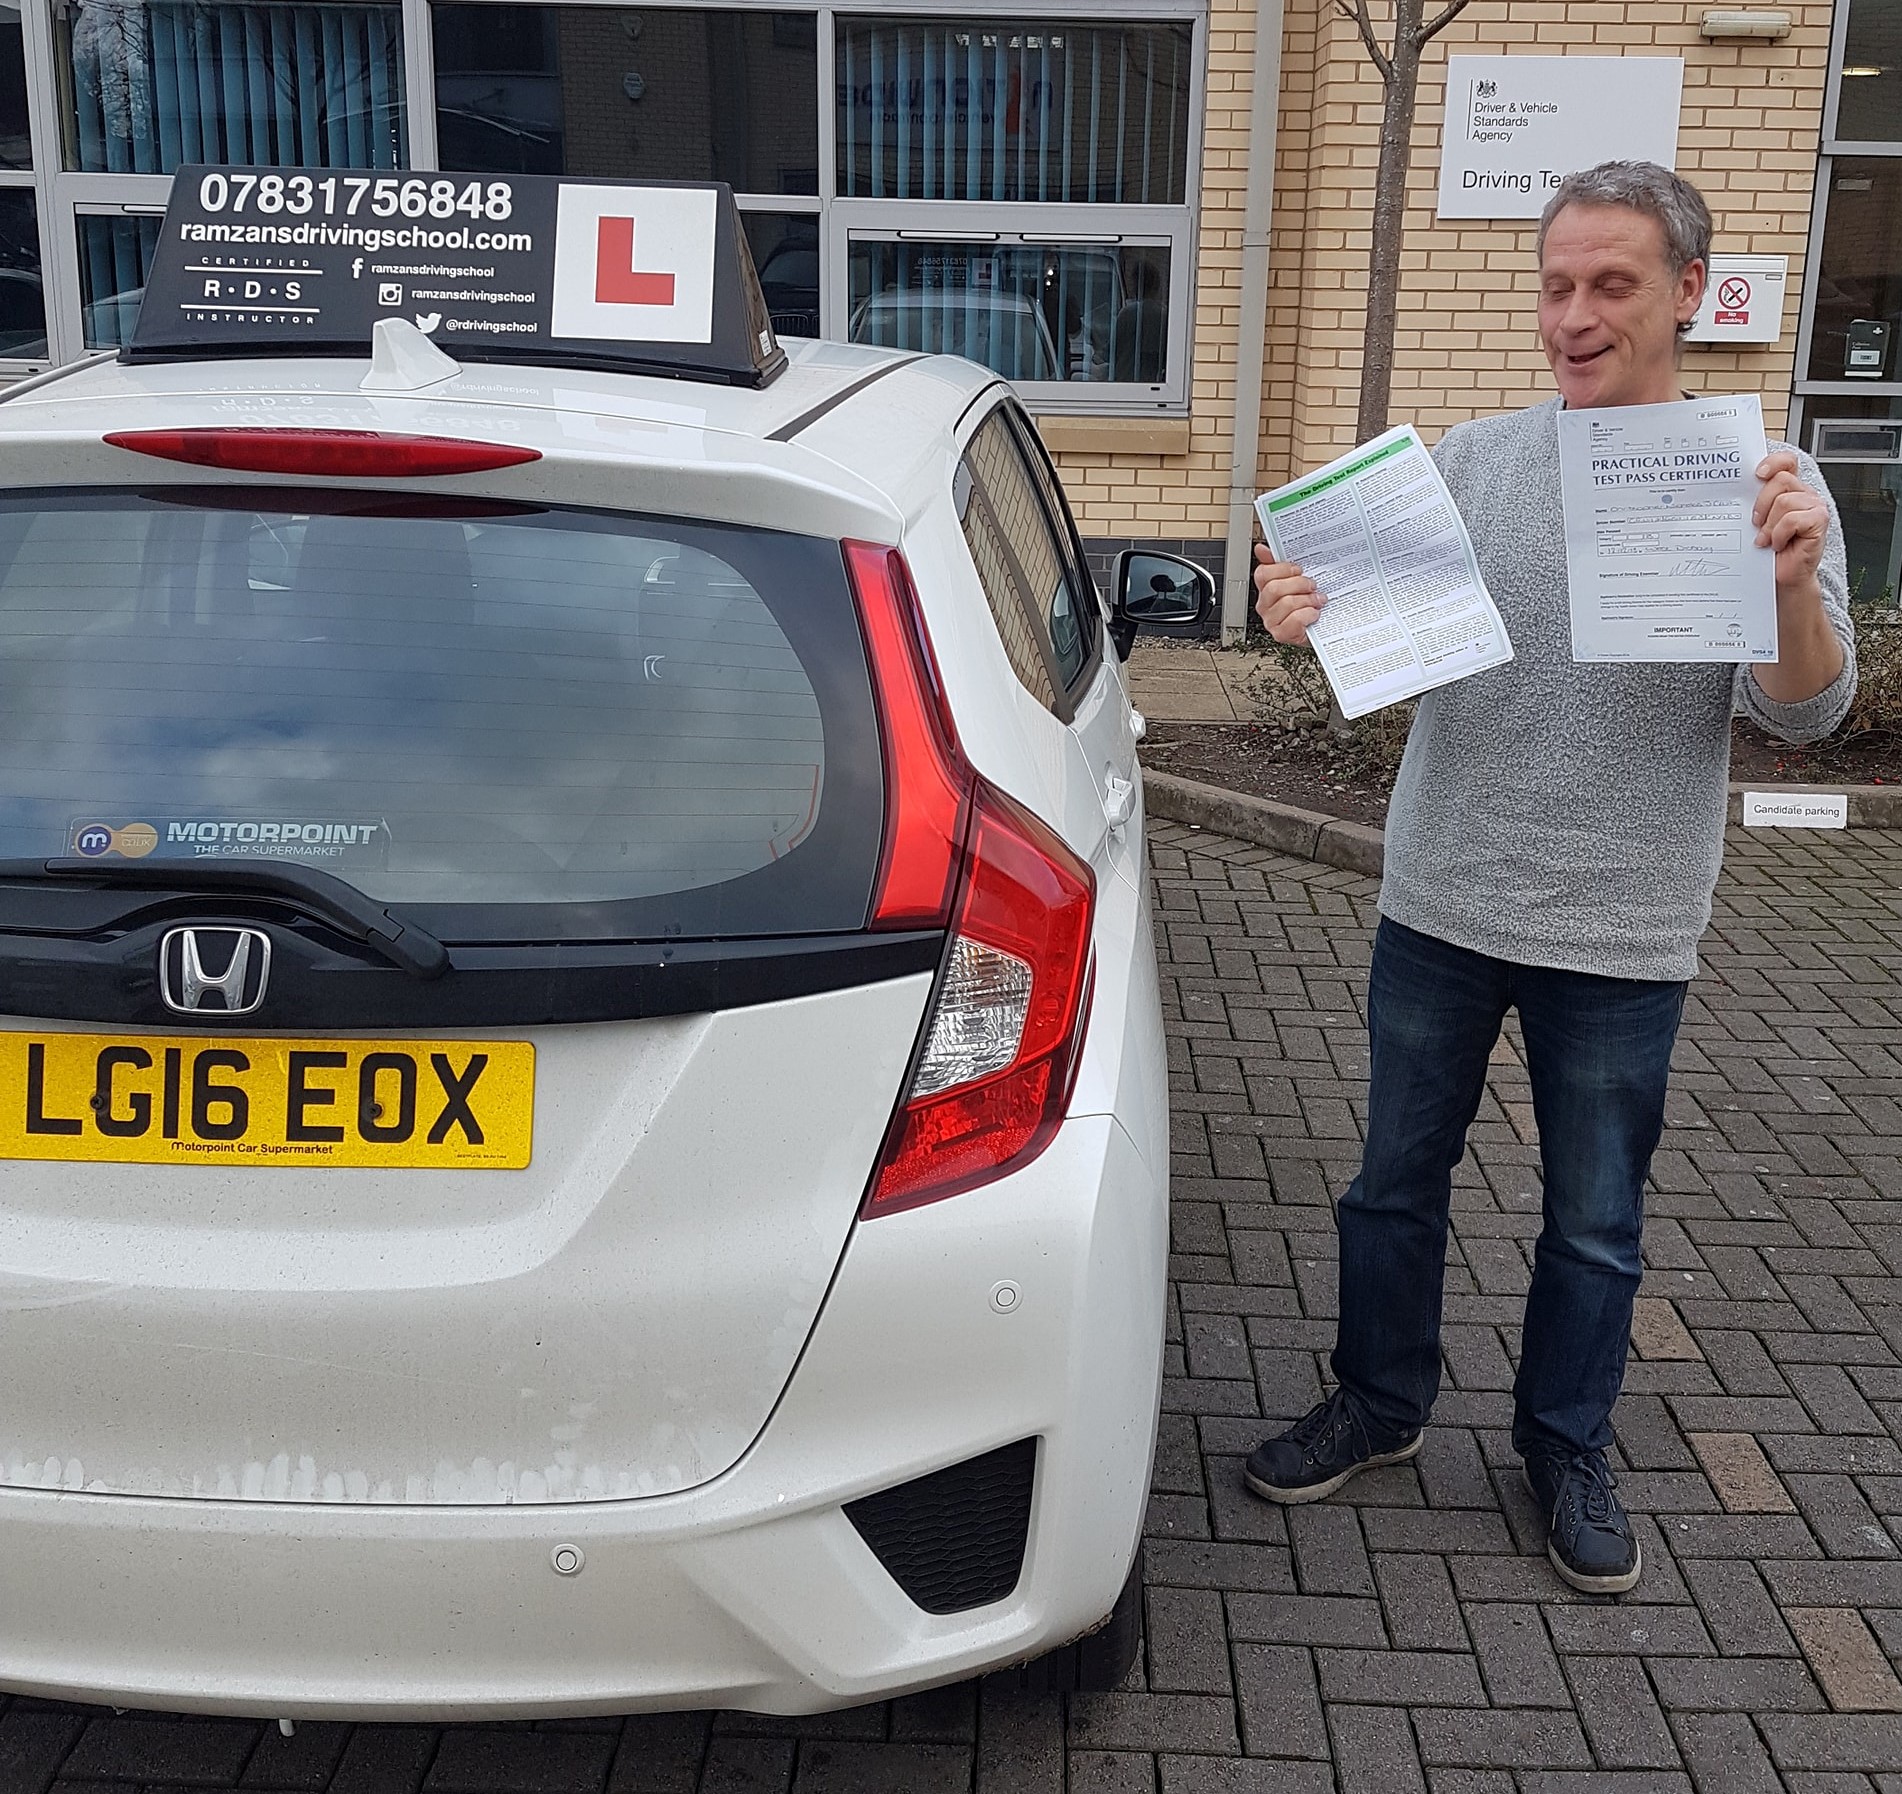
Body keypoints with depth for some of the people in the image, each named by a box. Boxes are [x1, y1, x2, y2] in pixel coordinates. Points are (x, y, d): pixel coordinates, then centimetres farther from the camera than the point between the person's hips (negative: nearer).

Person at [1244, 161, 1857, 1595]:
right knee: (1397, 1180, 15)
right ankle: (1380, 1405, 37)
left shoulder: (1763, 488, -4)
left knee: (1597, 1222, 13)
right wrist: (1304, 613, -28)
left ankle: (1569, 1449, 35)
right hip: (1441, 907, 2)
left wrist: (1794, 587, -31)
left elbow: (1804, 713, -10)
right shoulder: (1473, 462, -1)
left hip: (1622, 939, -1)